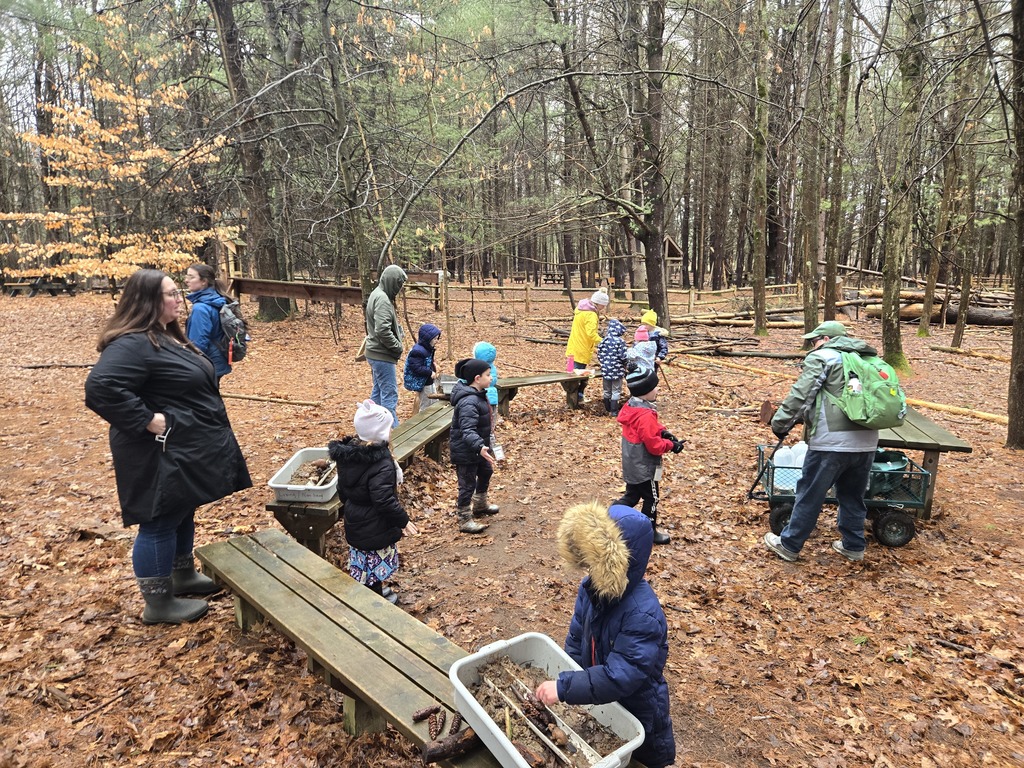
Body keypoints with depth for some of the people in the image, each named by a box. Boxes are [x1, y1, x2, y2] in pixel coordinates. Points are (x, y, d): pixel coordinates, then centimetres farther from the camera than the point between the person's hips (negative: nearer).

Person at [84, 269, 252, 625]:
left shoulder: (167, 336, 12)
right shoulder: (133, 344, -22)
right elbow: (100, 387, -34)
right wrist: (149, 421, -29)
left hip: (186, 450, 10)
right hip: (163, 455, -10)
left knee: (182, 515, 22)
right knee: (160, 524, 2)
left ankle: (184, 576, 39)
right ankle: (158, 603, 17)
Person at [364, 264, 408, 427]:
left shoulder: (377, 294, 13)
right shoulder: (382, 299, -18)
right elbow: (382, 330, -27)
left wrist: (396, 346, 10)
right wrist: (398, 347, -14)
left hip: (376, 353, 10)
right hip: (382, 355, -10)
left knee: (378, 392, 18)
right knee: (389, 395, -6)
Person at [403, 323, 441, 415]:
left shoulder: (427, 349, 5)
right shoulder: (417, 351, -26)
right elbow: (417, 368, -30)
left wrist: (433, 364, 3)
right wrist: (430, 372, -25)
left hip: (429, 382, 10)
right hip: (422, 383, -10)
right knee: (425, 406, 3)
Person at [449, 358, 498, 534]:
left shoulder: (477, 394, 1)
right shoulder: (469, 403, -32)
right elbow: (467, 431, -41)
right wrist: (480, 447, -55)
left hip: (477, 447, 11)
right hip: (465, 451, -11)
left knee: (486, 472, 27)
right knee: (468, 484, 2)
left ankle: (480, 505, 49)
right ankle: (465, 520, 18)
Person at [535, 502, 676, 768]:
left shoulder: (643, 615, -37)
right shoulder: (591, 588, -15)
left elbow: (618, 678, -37)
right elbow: (576, 640, -1)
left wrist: (564, 688, -36)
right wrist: (567, 682, -4)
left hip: (636, 713, -6)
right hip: (599, 705, 6)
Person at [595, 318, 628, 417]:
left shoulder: (603, 341, 1)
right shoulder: (620, 341, -14)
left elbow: (599, 355, 5)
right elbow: (623, 357, -14)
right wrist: (625, 365, 6)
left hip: (605, 370, 5)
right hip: (617, 370, -5)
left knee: (607, 391, 16)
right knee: (616, 391, 4)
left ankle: (607, 410, 24)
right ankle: (614, 411, 4)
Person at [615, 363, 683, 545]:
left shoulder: (631, 406, 0)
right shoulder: (645, 416, -30)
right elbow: (654, 446, -25)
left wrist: (662, 432, 0)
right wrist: (671, 445, -10)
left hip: (632, 464, 9)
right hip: (644, 467, -9)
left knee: (632, 496, 22)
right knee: (651, 499, 11)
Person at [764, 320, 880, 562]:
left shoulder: (821, 357, -1)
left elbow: (800, 395, -11)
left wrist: (780, 423, -4)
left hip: (831, 441, -7)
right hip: (866, 441, 7)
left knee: (810, 496, 4)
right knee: (853, 497, 21)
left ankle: (789, 545, 15)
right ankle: (854, 546, 32)